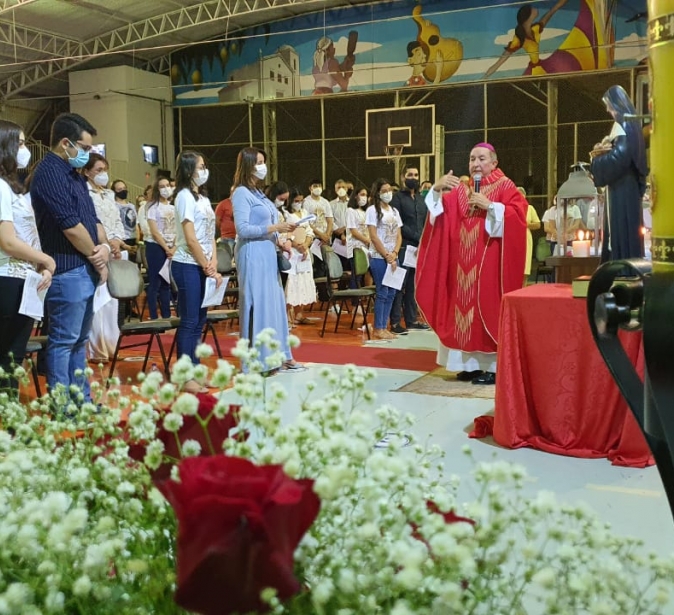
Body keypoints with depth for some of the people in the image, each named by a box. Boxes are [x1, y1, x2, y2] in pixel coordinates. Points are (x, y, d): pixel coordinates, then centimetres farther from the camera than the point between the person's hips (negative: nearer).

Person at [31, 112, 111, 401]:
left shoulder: (74, 174, 17)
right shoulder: (49, 172, -14)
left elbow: (92, 217, 17)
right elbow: (70, 225, -19)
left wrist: (104, 246, -3)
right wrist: (95, 256, -6)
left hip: (86, 269, 10)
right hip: (68, 270, -10)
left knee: (79, 340, 15)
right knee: (64, 341, -3)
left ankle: (82, 400, 24)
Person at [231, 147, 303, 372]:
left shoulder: (258, 192, 16)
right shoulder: (242, 193, -10)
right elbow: (242, 229, -18)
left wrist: (279, 238, 6)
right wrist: (273, 228, -18)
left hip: (267, 255, 9)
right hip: (253, 256, -9)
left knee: (274, 303, 11)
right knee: (257, 305, -5)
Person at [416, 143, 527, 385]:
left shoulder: (505, 187, 0)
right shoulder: (461, 190, 15)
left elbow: (518, 214, -13)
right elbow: (439, 211, 5)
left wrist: (490, 206, -20)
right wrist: (437, 189, -11)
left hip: (490, 262, -5)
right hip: (465, 263, 6)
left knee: (487, 308, -6)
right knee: (466, 306, 5)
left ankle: (493, 366, 0)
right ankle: (472, 363, 13)